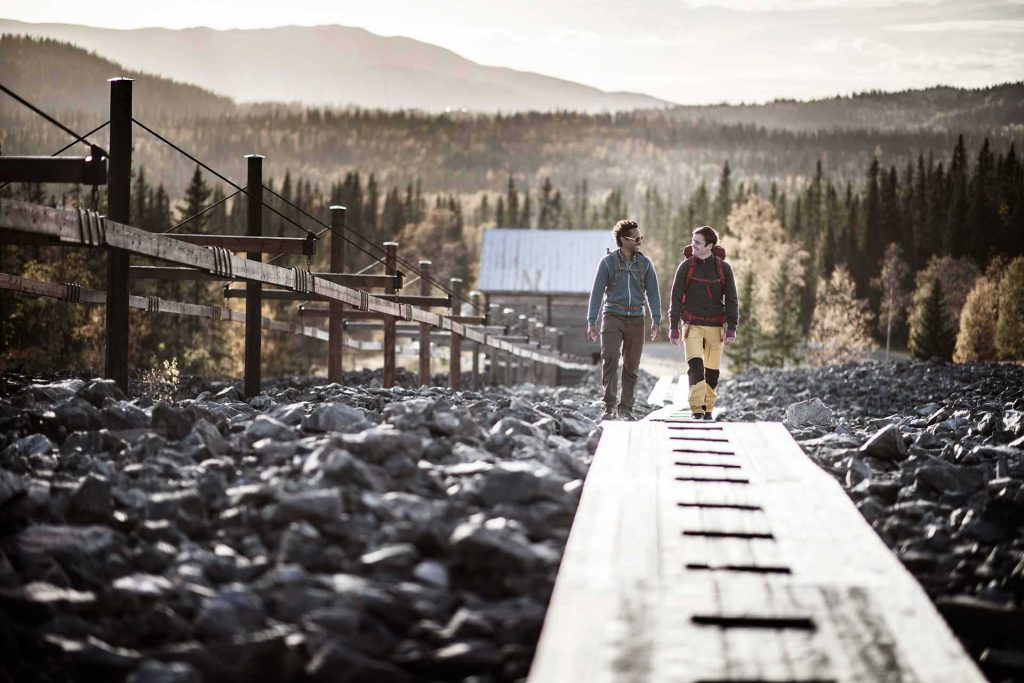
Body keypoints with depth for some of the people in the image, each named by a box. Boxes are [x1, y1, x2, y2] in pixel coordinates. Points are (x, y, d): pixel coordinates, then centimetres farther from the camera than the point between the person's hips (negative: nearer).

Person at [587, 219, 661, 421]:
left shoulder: (645, 263, 6)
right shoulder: (608, 262, -1)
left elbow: (653, 292, 7)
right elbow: (597, 292, 0)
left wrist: (656, 320, -4)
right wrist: (591, 322, -5)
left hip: (635, 319, 3)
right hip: (613, 317, -3)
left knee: (631, 366, 5)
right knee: (610, 358, -18)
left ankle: (625, 408, 15)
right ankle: (610, 406, -12)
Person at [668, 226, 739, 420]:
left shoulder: (724, 268, -1)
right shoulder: (686, 267, -1)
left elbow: (731, 300, 2)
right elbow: (676, 298, 2)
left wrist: (731, 328, -5)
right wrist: (673, 328, -3)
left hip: (715, 327, 1)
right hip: (692, 325, -1)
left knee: (712, 371, 5)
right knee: (695, 365, -17)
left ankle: (708, 409, 20)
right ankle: (697, 409, -19)